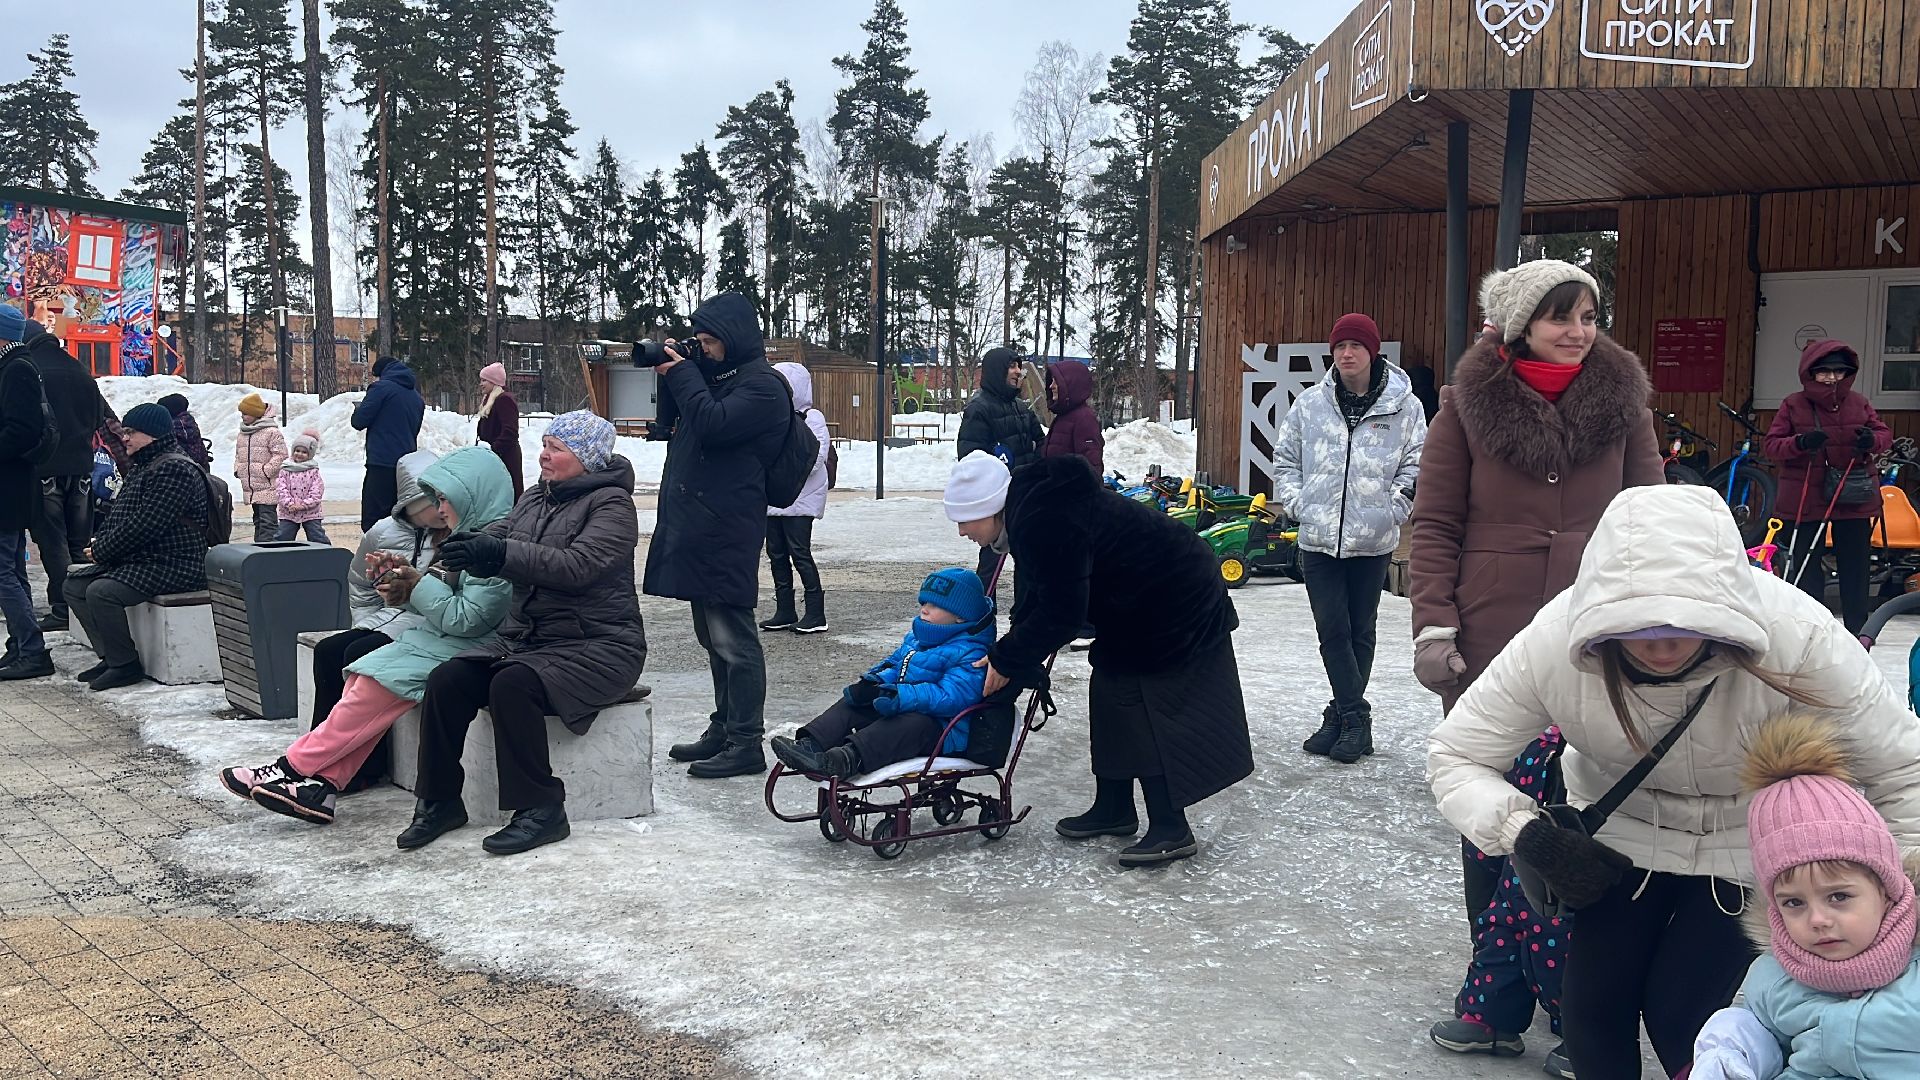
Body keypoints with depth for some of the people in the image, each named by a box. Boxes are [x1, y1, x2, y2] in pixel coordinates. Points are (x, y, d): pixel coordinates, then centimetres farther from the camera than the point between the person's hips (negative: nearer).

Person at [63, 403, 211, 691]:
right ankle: (111, 656, 8)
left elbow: (145, 526, -22)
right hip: (138, 560, 11)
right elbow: (119, 515, 23)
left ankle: (125, 665, -12)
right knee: (74, 583, 8)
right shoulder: (140, 467, 18)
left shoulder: (174, 468, -16)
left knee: (101, 591, -26)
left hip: (174, 566, -11)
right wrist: (99, 542, 4)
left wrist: (103, 551, -14)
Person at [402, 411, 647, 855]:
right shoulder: (535, 498, 18)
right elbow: (498, 538, 5)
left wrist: (499, 553, -30)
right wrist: (466, 546, -18)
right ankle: (440, 801, -3)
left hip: (596, 645, -7)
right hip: (525, 636, 7)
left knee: (513, 684, -32)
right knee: (446, 680, -15)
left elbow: (577, 565, -22)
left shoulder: (610, 503, -7)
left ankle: (540, 810, -21)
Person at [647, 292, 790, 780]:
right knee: (713, 638, 16)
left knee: (733, 639, -7)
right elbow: (677, 425, 24)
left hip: (727, 533, -10)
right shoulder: (713, 375, 19)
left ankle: (745, 743, -3)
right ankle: (723, 728, 25)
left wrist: (680, 373, -10)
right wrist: (668, 371, 9)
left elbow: (713, 424, -23)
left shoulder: (763, 385, -9)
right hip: (698, 527, 10)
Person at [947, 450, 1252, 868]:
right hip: (1143, 605, 11)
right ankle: (1114, 809, 24)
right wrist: (1010, 652, 3)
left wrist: (1008, 660, -15)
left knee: (1147, 710, -9)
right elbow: (1044, 593, 11)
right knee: (1112, 696, 14)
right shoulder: (1031, 507, 3)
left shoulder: (1046, 523, -30)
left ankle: (1171, 830, -4)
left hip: (1173, 609, -11)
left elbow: (1061, 612, -26)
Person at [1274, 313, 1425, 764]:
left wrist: (1391, 509, -6)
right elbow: (1285, 458, 12)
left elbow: (1417, 464, 3)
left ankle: (1343, 714, 19)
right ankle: (1355, 717, 4)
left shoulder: (1403, 406, -1)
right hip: (1318, 539, 1)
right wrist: (1298, 504, 1)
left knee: (1360, 630, 8)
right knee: (1332, 630, -2)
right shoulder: (1309, 405, 4)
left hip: (1373, 541, -1)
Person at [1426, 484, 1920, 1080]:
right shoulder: (1557, 639, -32)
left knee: (1678, 1014, -9)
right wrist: (1526, 834, -35)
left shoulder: (1797, 638, -35)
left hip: (1753, 837, -1)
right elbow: (1454, 757, -18)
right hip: (1621, 830, 2)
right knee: (1593, 1005, -2)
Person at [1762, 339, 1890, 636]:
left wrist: (1872, 440, -15)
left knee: (1855, 566, 10)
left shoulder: (1859, 403, 3)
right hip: (1806, 498, -2)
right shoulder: (1793, 404, -4)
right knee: (1806, 566, 1)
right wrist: (1800, 443, -25)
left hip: (1855, 497, 3)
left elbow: (1885, 434, 9)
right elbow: (1772, 445, -5)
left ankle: (1857, 630, 23)